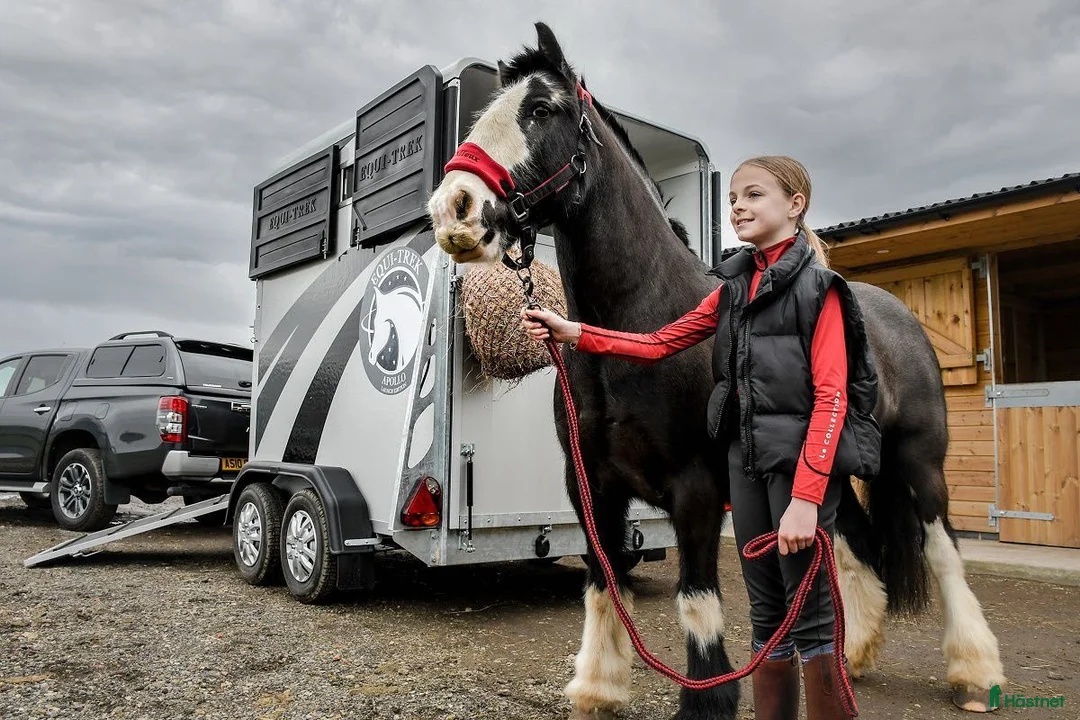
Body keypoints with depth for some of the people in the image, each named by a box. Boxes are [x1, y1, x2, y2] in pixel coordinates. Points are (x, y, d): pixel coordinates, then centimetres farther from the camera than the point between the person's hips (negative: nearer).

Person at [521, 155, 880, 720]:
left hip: (803, 459, -6)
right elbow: (660, 344, 7)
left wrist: (805, 497, -23)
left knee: (809, 611, 1)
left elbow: (831, 397, -15)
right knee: (765, 611, 14)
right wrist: (574, 334, -4)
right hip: (747, 459, 6)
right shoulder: (734, 286, 11)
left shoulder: (818, 287, -8)